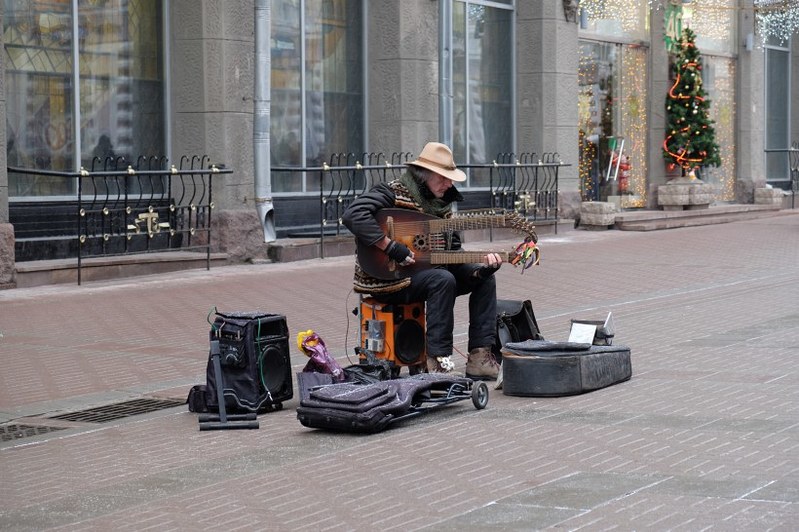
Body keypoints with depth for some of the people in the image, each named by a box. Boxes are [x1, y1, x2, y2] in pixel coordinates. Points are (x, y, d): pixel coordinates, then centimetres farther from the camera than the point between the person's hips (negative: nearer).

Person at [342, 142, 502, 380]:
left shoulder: (441, 202, 11)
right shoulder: (392, 192, -14)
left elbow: (452, 252, 12)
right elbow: (353, 215, -30)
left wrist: (482, 262, -8)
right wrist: (390, 247, -31)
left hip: (430, 269, 8)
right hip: (388, 277, -8)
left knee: (484, 278, -3)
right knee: (443, 279, -32)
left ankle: (479, 356, -7)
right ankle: (437, 359, -26)